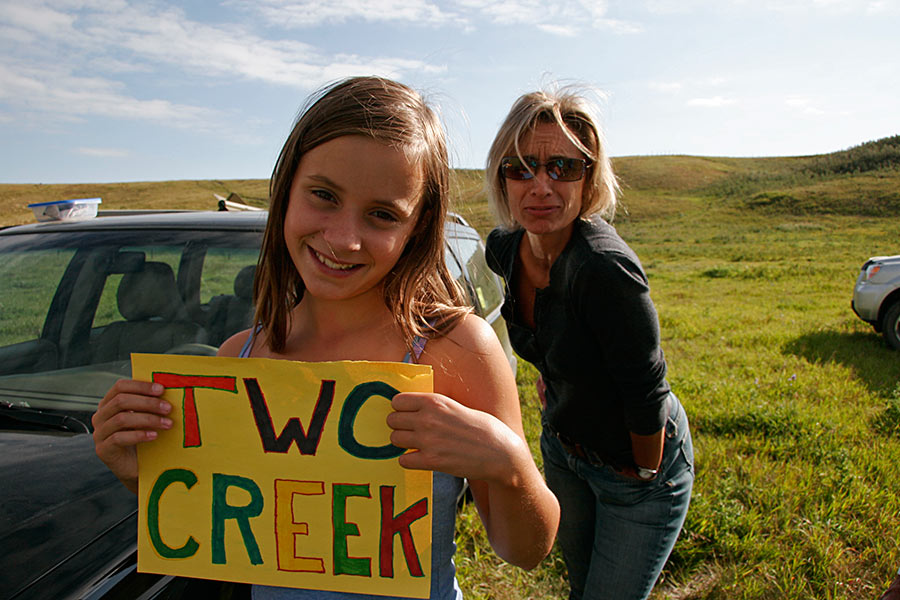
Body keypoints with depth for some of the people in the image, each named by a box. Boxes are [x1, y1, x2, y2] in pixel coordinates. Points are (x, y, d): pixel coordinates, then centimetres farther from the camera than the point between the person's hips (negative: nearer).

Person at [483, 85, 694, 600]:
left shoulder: (605, 267, -35)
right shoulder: (504, 248, -12)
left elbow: (646, 392, -25)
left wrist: (644, 475, -11)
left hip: (636, 463, -6)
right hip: (562, 449, 7)